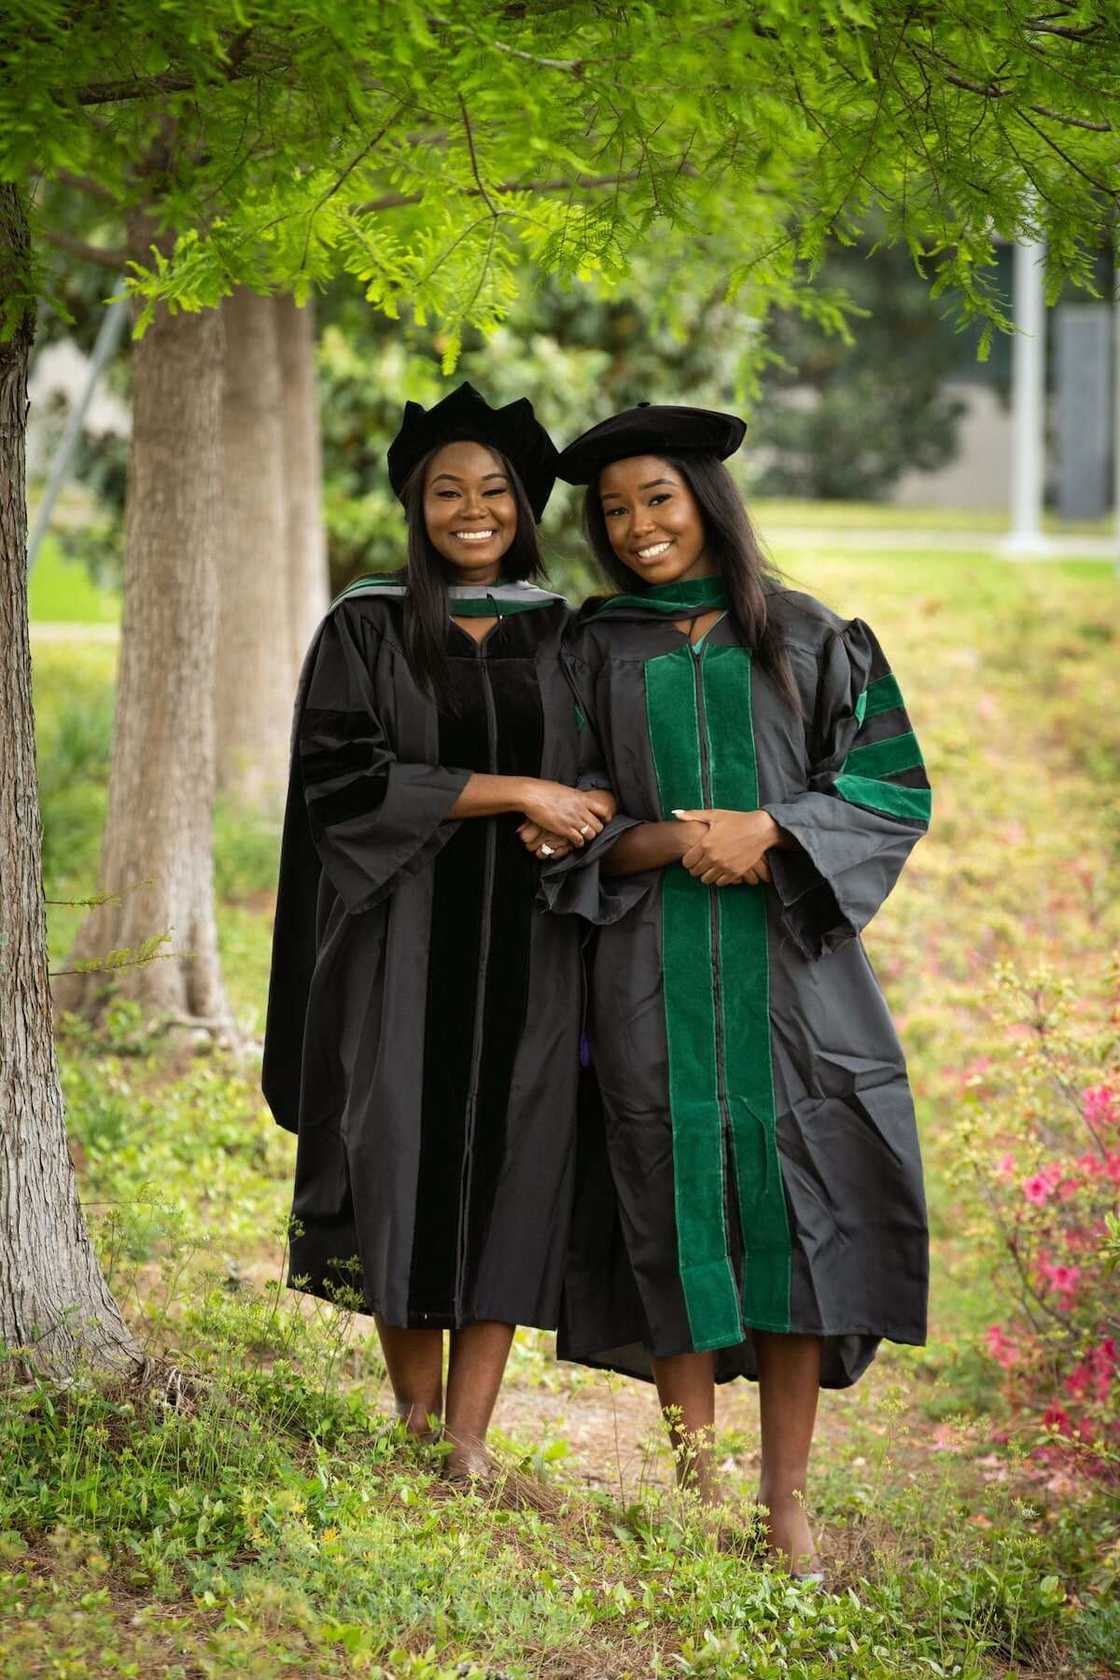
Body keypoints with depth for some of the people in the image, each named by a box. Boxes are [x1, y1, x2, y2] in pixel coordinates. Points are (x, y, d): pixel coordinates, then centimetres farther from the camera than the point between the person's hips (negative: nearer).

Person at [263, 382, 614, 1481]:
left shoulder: (562, 635, 9)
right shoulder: (367, 627, 1)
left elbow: (596, 789, 16)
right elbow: (342, 776, -11)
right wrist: (510, 792, -16)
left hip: (526, 949, 2)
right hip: (403, 944, -2)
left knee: (509, 1177, -2)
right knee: (408, 1175, 0)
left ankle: (468, 1442, 2)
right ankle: (414, 1422, 15)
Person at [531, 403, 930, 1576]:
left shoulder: (808, 640, 7)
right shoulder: (596, 652, 10)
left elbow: (892, 788, 2)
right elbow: (573, 824, 7)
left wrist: (769, 829, -14)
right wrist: (667, 843, -13)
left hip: (790, 965, 0)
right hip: (655, 977, 1)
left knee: (790, 1214, -4)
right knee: (677, 1219, -1)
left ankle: (786, 1502, 2)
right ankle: (693, 1491, 6)